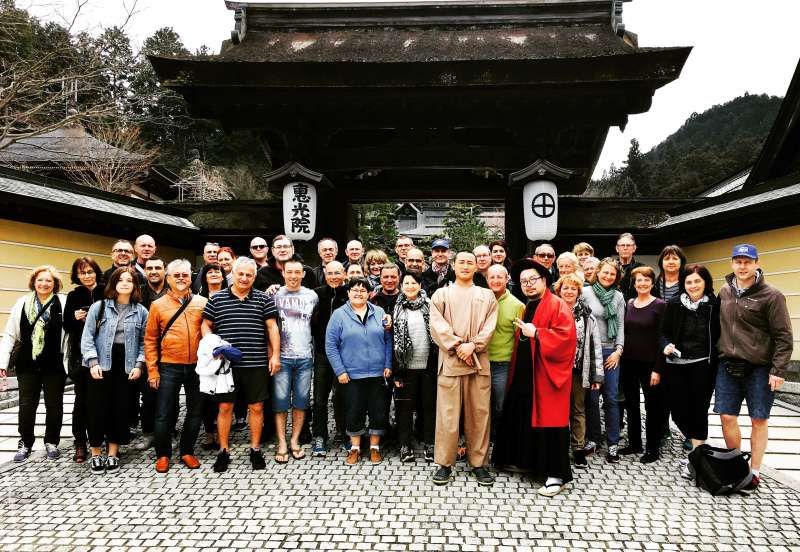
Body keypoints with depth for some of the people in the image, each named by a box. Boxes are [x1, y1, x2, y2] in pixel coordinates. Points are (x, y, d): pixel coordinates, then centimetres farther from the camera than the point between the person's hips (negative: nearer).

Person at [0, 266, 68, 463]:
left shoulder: (63, 303, -5)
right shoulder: (22, 303, 3)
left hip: (54, 364, -2)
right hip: (27, 363, 2)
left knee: (54, 404, 10)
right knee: (27, 405, 9)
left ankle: (52, 442, 26)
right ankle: (25, 443, 26)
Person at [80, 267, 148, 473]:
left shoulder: (141, 311, 5)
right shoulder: (99, 307, 1)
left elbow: (144, 342, 5)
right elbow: (87, 337, -2)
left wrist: (139, 365, -6)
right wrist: (93, 362, -12)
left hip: (126, 369, 1)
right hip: (101, 367, -1)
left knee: (120, 410, 7)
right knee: (97, 409, 4)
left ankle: (112, 454, 20)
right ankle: (96, 455, 20)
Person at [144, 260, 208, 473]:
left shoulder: (202, 303, 3)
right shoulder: (158, 305, 2)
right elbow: (150, 340, 2)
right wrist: (152, 370, -2)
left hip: (197, 367, 1)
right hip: (169, 367, -1)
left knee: (195, 412, 10)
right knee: (164, 413, 6)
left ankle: (187, 452, 26)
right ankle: (163, 454, 23)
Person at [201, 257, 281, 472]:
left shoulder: (263, 299, 3)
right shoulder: (217, 299, 5)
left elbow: (272, 328, 3)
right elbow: (205, 325, 11)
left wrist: (275, 355, -3)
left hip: (256, 364, 0)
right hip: (226, 363, 0)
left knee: (256, 407, 7)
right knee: (225, 407, 7)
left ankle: (255, 449, 22)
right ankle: (223, 451, 21)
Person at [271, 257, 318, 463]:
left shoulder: (312, 296, 7)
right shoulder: (275, 295, 1)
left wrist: (315, 348, 8)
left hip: (305, 357, 2)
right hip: (282, 356, -2)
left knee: (301, 401, 6)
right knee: (280, 401, 0)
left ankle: (295, 441, 18)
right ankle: (282, 444, 10)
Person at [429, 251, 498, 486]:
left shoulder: (487, 296, 14)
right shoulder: (441, 294, 10)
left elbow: (489, 327, 3)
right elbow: (437, 324, -2)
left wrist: (473, 345, -11)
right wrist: (457, 346, -11)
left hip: (479, 361, 1)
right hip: (449, 361, -1)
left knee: (479, 413, 4)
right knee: (448, 414, 0)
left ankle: (478, 463, 16)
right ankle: (444, 463, 11)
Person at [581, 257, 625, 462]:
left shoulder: (618, 296, 9)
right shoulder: (586, 292, -1)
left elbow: (621, 325, 9)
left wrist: (618, 350, 0)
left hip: (611, 351, 2)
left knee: (611, 398, 2)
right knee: (592, 397, 3)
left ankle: (613, 443, 9)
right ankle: (593, 438, 18)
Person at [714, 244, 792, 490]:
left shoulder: (771, 296, -8)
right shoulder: (725, 292, 7)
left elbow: (783, 336, -9)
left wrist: (778, 371, -13)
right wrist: (718, 357, 11)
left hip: (759, 368, -4)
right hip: (728, 366, 4)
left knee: (758, 420, 6)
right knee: (727, 417, 5)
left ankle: (754, 470, 19)